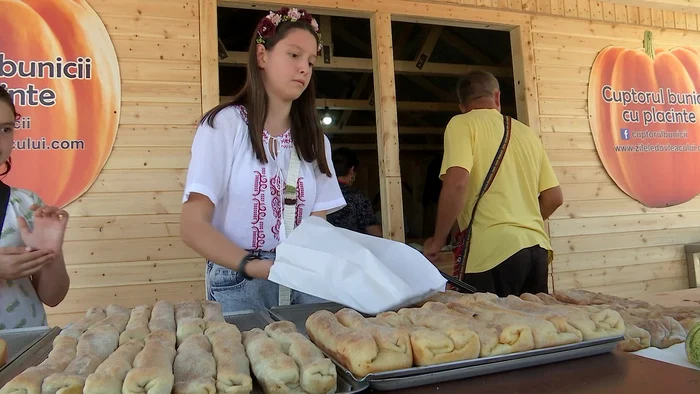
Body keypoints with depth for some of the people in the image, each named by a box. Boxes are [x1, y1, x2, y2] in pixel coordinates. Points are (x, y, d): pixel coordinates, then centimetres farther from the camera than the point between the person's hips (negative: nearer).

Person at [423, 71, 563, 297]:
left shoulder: (462, 124, 1)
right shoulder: (526, 133, 19)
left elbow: (456, 184, -15)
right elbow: (554, 198, 18)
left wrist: (437, 242, -5)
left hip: (494, 249, -6)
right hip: (536, 247, 6)